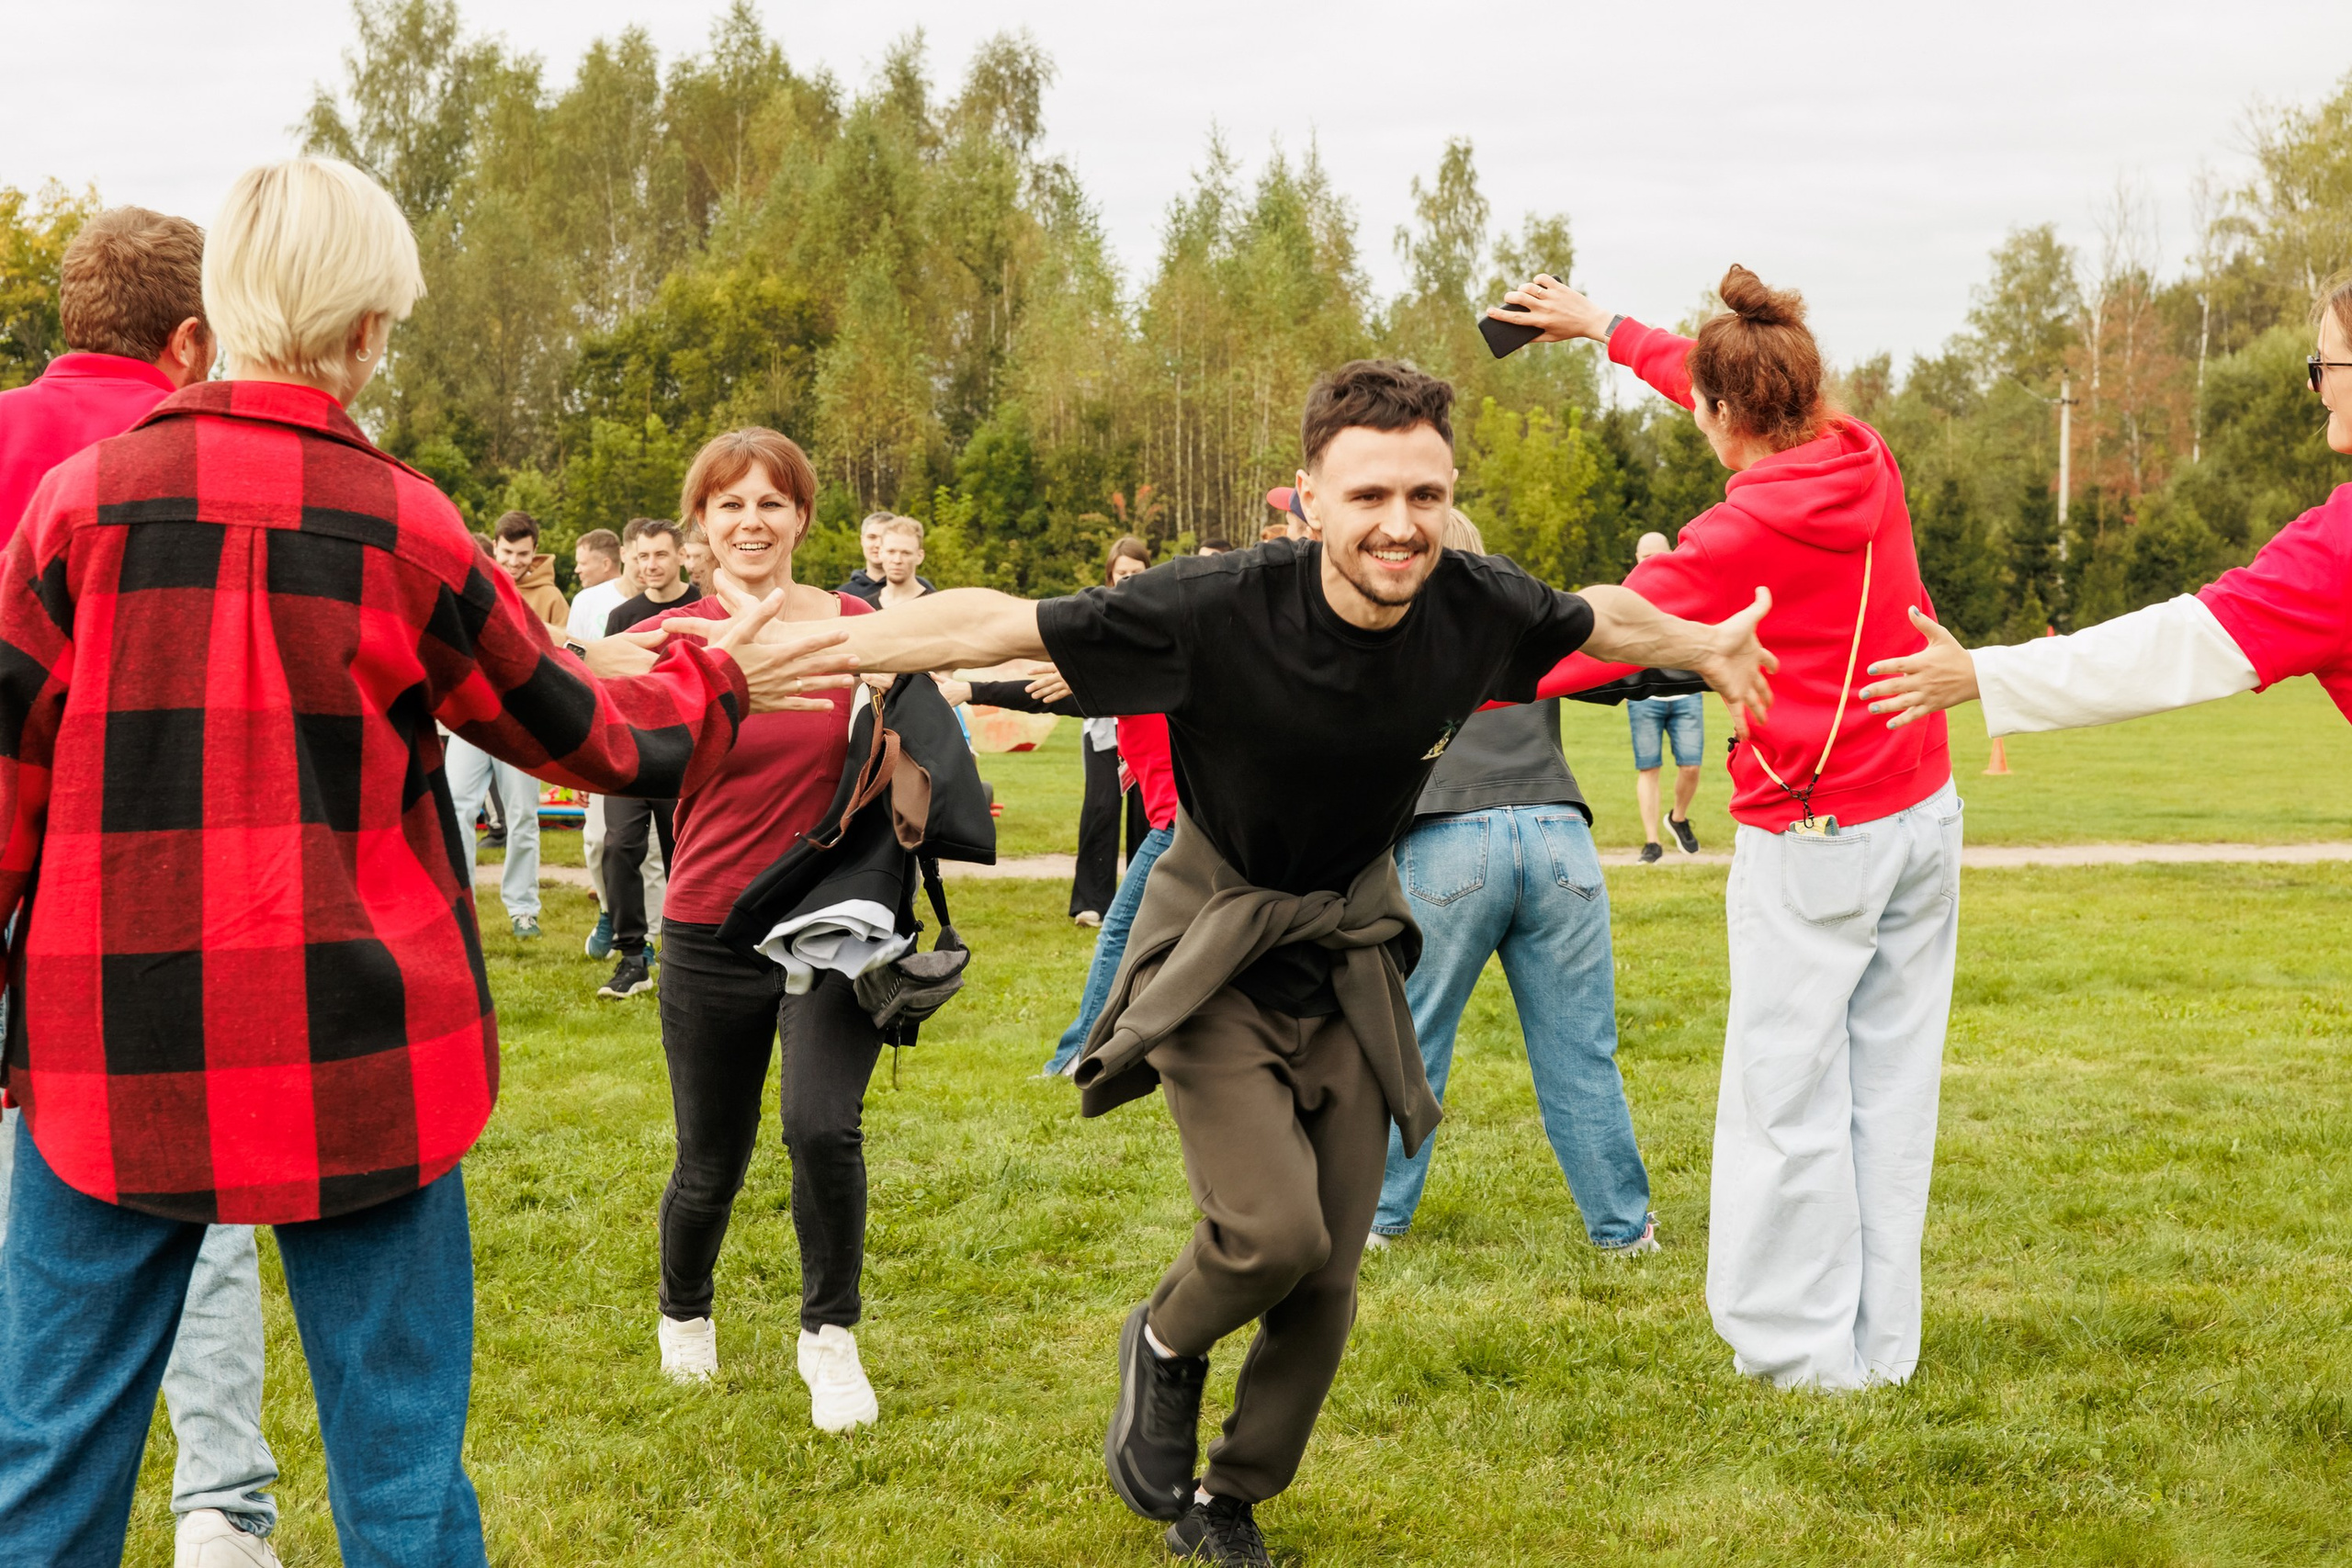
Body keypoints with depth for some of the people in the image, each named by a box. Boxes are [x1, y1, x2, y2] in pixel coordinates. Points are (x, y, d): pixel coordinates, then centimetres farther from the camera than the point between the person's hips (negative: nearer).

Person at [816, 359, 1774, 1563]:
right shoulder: (1219, 609, -27)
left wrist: (1703, 647, 25)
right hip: (1215, 960, -4)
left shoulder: (1479, 608, -15)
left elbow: (1602, 619, 9)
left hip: (1349, 965, 4)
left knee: (1326, 1282, 6)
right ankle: (1166, 1348, 14)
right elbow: (992, 625, -22)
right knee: (1274, 1229, -22)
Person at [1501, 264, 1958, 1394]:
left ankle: (1805, 1348, 9)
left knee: (1789, 1097, 3)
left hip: (1815, 842, -7)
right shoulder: (1862, 460, 3)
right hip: (1922, 813, 8)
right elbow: (1767, 403, 21)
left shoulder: (1748, 528, -18)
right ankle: (1882, 1341, 18)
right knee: (1891, 1083, 11)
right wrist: (1606, 329, 29)